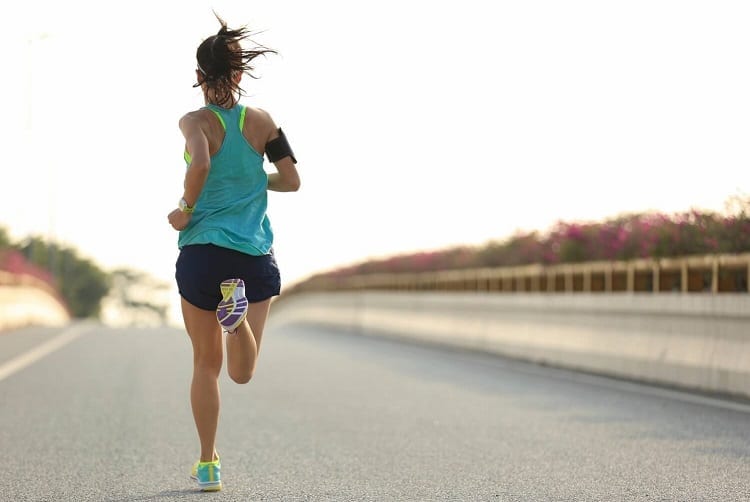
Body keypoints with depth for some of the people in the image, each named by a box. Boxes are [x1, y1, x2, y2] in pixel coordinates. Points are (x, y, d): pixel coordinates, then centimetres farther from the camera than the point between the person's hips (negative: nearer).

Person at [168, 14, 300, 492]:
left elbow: (200, 165, -27)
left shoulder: (196, 121, -7)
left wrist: (186, 210, -11)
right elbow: (291, 180, 1)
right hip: (255, 255, 2)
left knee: (207, 363, 14)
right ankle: (238, 314, -25)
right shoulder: (262, 121, 3)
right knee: (242, 373, 5)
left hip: (203, 251, -1)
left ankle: (208, 465, 16)